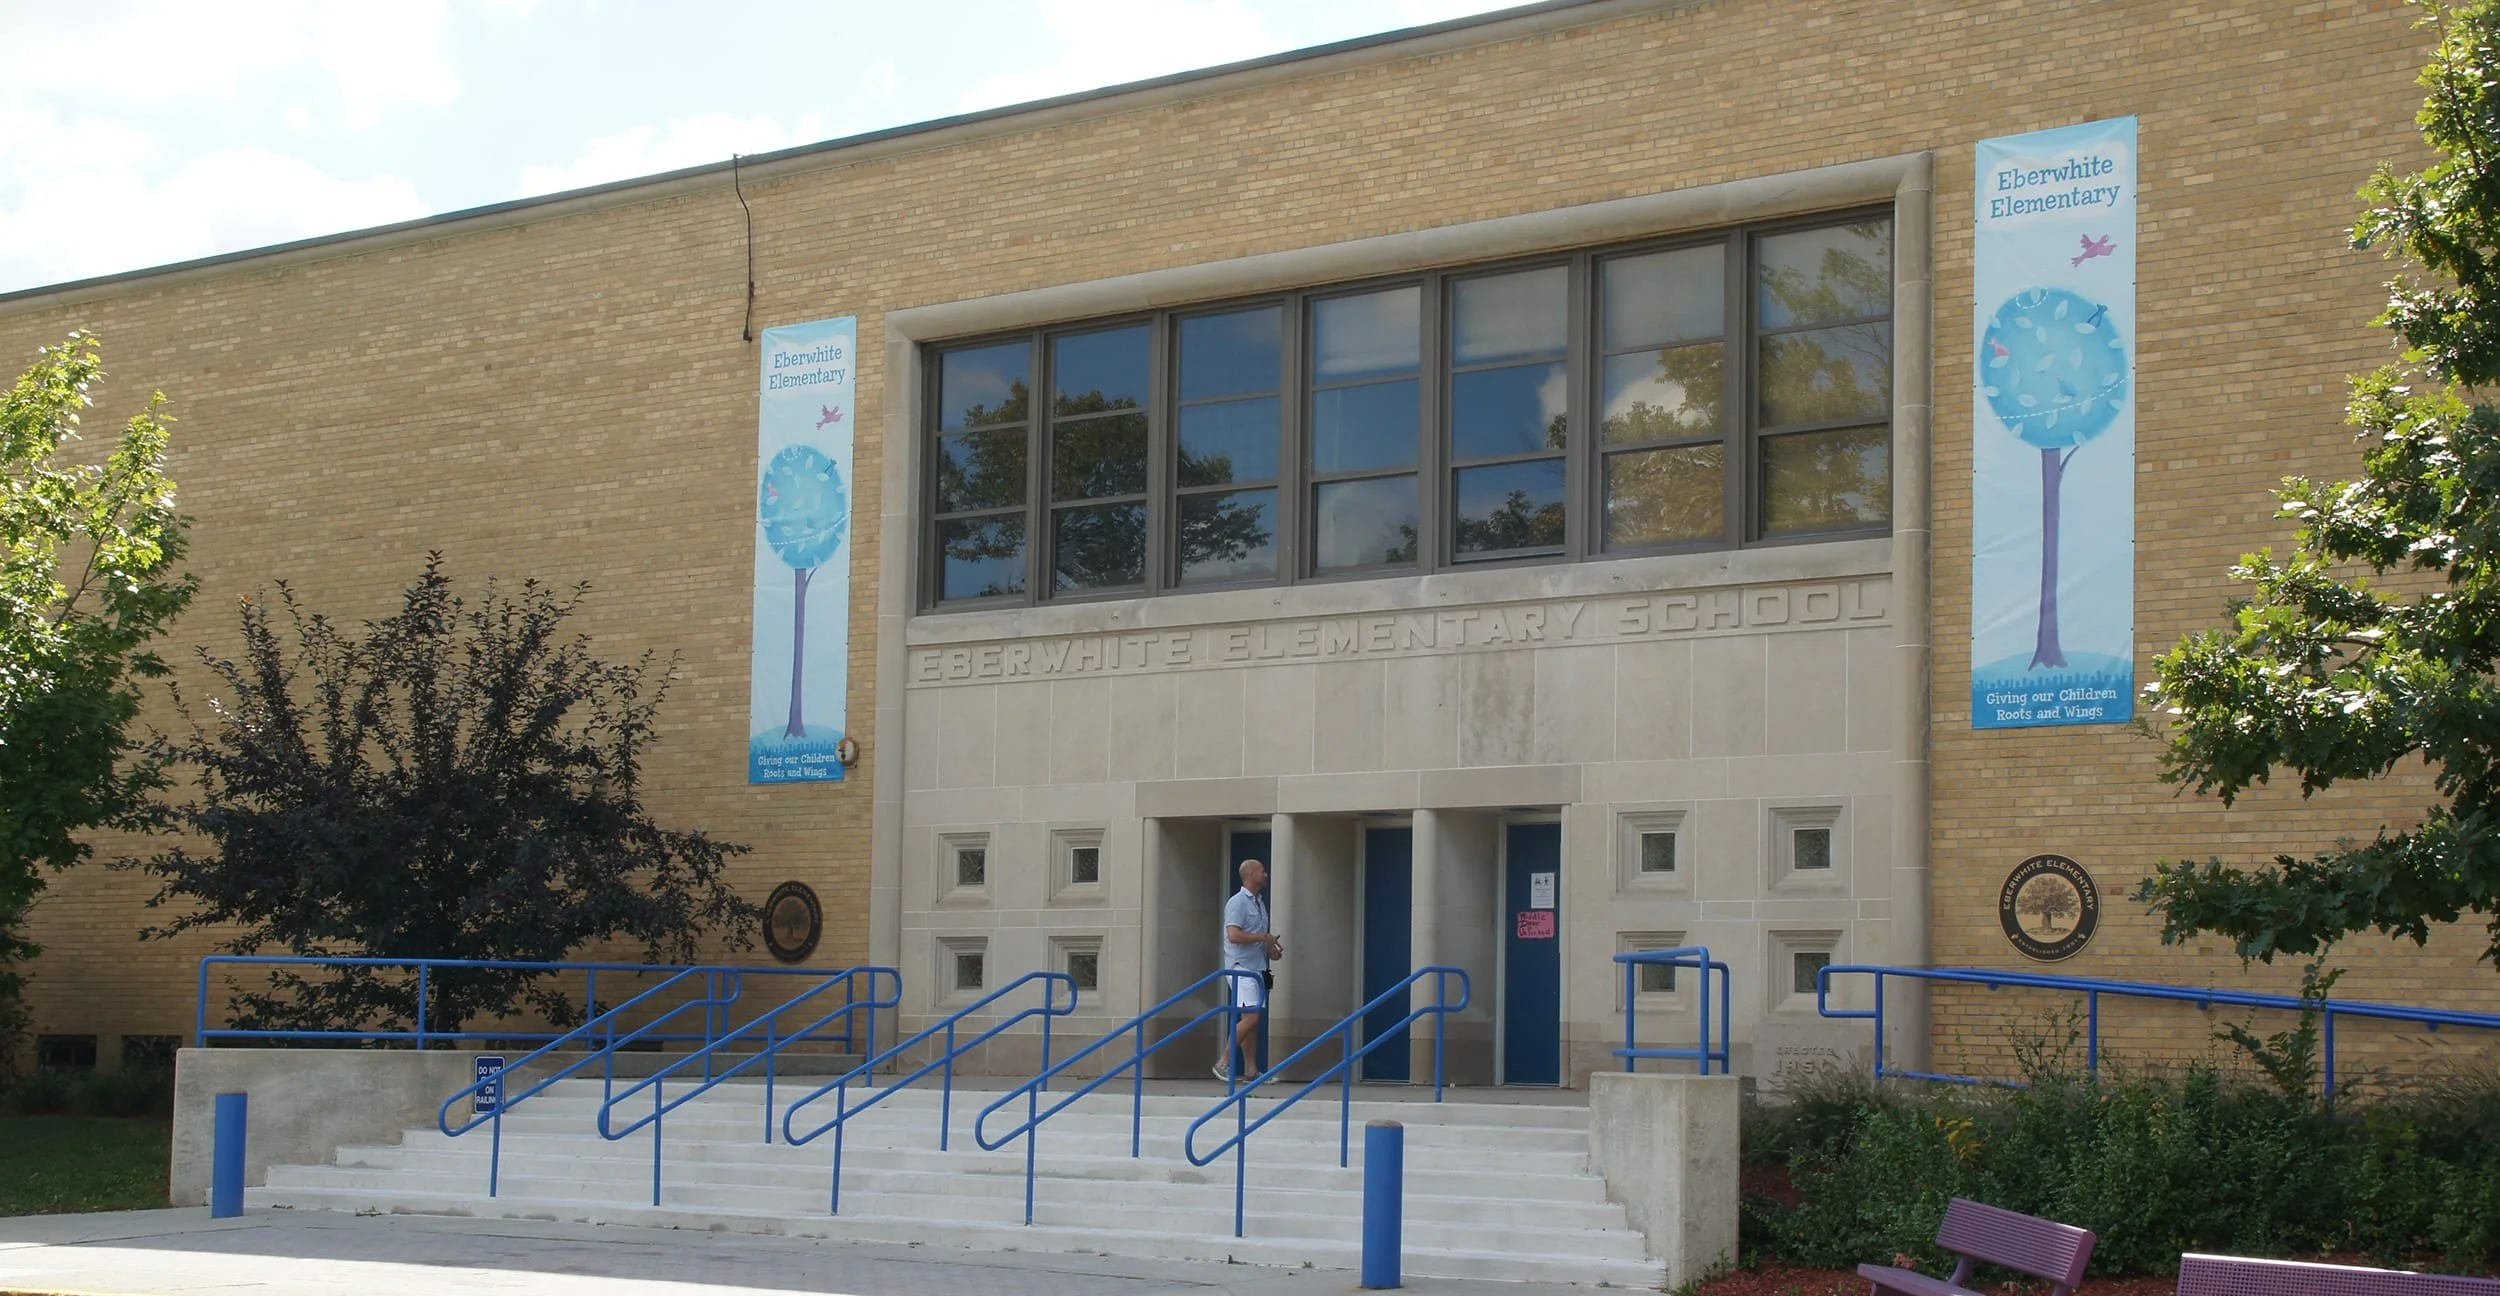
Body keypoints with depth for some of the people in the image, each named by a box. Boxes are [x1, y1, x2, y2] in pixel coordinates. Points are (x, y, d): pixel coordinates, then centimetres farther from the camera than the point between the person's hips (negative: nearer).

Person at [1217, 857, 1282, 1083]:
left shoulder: (1259, 902, 17)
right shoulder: (1238, 902, -12)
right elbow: (1234, 935, -23)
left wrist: (1271, 949, 8)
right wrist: (1264, 937, -16)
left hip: (1257, 968, 9)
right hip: (1241, 968, -9)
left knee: (1253, 1019, 7)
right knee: (1250, 1017, -15)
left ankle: (1251, 1069, 9)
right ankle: (1223, 1062, -9)